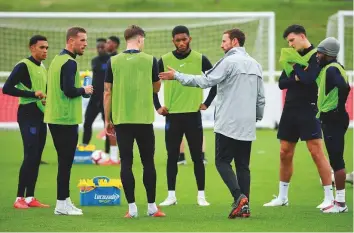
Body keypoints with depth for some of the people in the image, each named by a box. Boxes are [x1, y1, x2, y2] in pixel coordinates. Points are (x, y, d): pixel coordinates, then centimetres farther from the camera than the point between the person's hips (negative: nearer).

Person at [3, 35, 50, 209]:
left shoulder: (42, 68, 16)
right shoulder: (23, 66, -10)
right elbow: (7, 88, -18)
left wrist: (47, 99, 5)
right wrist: (33, 94, -20)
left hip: (40, 115, 8)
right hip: (28, 115, -8)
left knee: (36, 158, 7)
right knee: (30, 156, -12)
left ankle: (30, 197, 11)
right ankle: (19, 198, -9)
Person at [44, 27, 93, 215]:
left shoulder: (57, 59, 15)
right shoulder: (69, 62, -14)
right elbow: (69, 90, -23)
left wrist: (79, 89, 16)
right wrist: (84, 90, -5)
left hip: (54, 118, 10)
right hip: (66, 120, -10)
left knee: (64, 160, 14)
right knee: (66, 161, -5)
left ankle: (64, 200, 18)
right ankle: (62, 205, -3)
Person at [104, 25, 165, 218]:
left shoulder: (113, 61, 1)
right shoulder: (149, 60, -1)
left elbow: (107, 92, 2)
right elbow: (156, 88, 11)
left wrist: (107, 120, 10)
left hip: (121, 120, 1)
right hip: (144, 119, -1)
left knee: (126, 163, 3)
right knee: (148, 162, 8)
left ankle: (132, 208, 0)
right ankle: (152, 206, 9)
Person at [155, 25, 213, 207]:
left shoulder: (200, 59, -1)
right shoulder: (164, 60, 1)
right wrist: (157, 107, 4)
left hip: (193, 114, -1)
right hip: (172, 115, 1)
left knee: (197, 156, 1)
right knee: (172, 156, 4)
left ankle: (201, 195, 7)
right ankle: (171, 195, 10)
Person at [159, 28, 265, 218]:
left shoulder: (229, 62, -9)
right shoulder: (255, 65, 15)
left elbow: (204, 81, -12)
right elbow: (261, 97, 17)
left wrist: (177, 76, -5)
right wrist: (257, 117, 26)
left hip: (228, 124, -7)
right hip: (247, 127, 7)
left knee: (222, 162, -2)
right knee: (243, 165, 8)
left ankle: (239, 197, -18)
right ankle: (245, 206, 2)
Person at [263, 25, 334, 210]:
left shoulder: (316, 55, -8)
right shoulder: (292, 56, 13)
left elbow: (308, 79, -21)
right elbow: (282, 83, 8)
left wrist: (295, 65, -8)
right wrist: (295, 78, -10)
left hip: (308, 110, -7)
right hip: (290, 109, 7)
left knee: (316, 151, -11)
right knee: (285, 153, 10)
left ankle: (329, 197, -8)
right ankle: (282, 197, 20)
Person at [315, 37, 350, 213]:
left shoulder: (331, 69, -15)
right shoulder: (329, 68, 16)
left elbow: (344, 87, -30)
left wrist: (339, 109, -21)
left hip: (333, 119, -11)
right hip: (330, 119, 11)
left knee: (336, 160, -8)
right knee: (336, 160, 14)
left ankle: (340, 203, -6)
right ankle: (339, 200, 19)